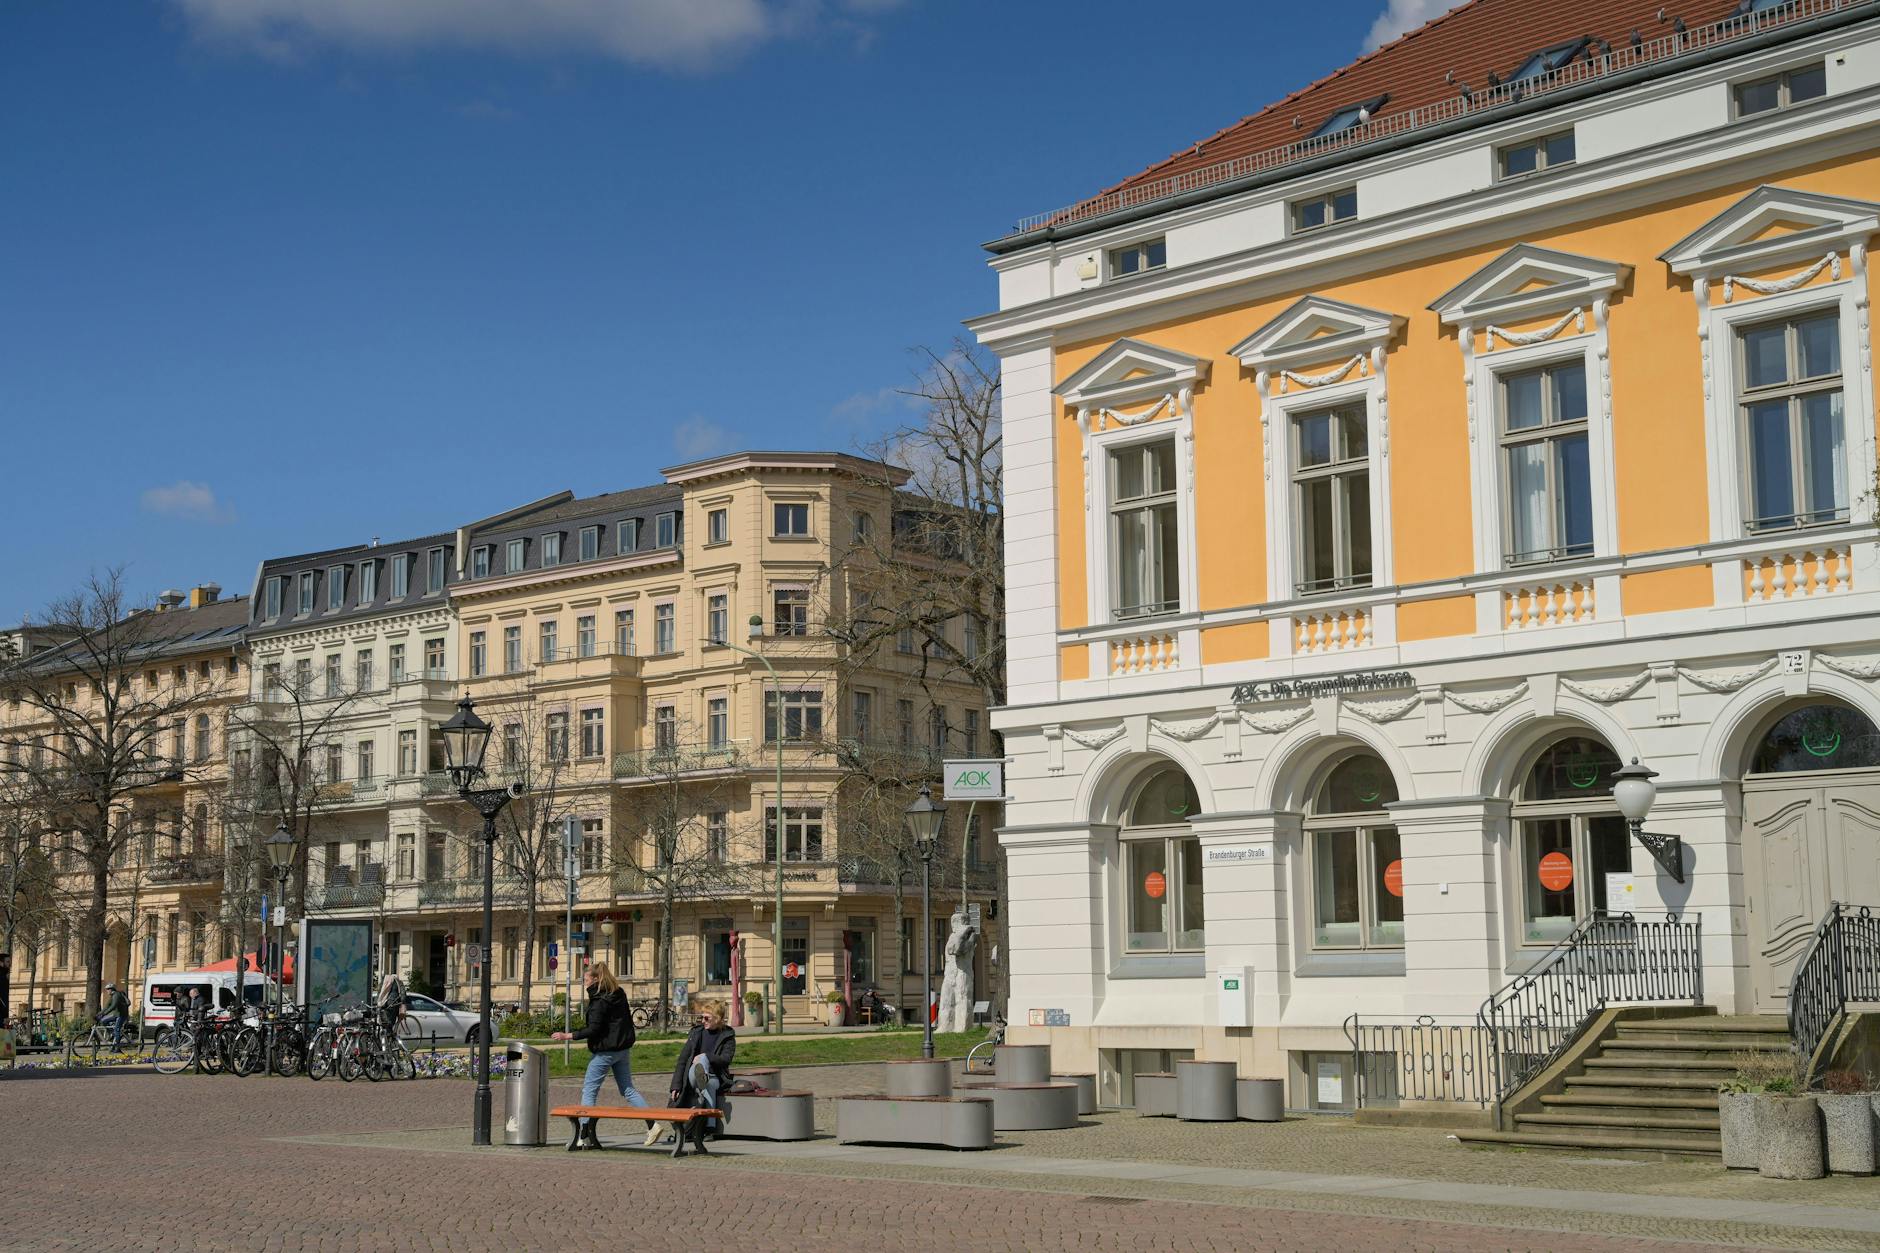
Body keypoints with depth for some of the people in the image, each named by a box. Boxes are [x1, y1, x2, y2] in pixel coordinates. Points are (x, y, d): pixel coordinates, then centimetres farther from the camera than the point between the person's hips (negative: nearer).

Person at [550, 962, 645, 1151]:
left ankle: (584, 1136, -2)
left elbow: (593, 1029, -21)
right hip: (623, 1049, 8)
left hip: (605, 1050, -8)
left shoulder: (599, 1000, -17)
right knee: (628, 1089, 12)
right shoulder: (619, 994, 8)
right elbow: (627, 1019, 16)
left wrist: (568, 1036, -18)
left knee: (589, 1090, 0)